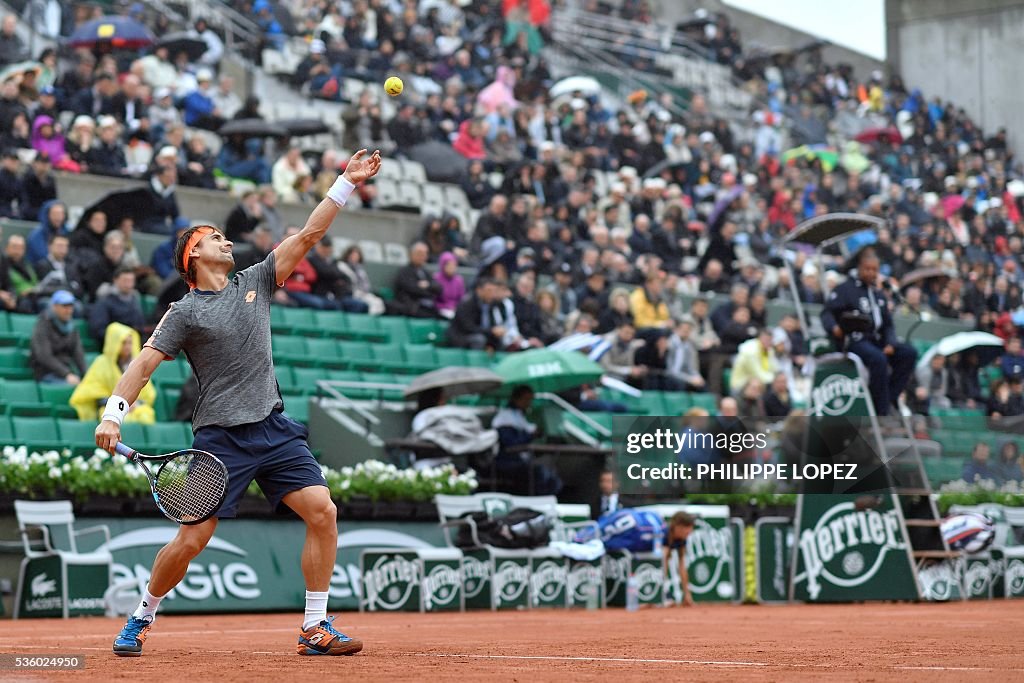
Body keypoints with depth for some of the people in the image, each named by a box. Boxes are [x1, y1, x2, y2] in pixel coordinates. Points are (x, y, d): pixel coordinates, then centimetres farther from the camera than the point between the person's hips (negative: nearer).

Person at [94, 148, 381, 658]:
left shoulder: (255, 282, 12)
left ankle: (315, 629, -1)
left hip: (274, 429, 4)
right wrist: (113, 414, -18)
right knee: (191, 540, -6)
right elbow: (144, 363, -4)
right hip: (221, 438, -4)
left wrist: (347, 183, 4)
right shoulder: (185, 312, 0)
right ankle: (142, 618, 20)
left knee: (322, 512, -10)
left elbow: (308, 235, 9)